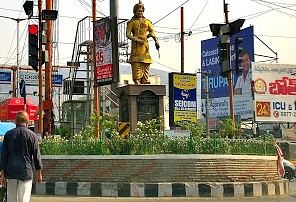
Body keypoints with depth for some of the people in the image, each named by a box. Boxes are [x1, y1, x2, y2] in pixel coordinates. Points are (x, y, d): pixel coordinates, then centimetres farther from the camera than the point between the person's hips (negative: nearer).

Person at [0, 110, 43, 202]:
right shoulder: (32, 135, -3)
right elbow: (36, 156, 0)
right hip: (26, 172, -2)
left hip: (11, 171, 2)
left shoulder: (8, 134, 1)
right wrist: (39, 173, 9)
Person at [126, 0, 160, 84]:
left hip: (145, 46, 4)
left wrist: (156, 40, -8)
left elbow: (152, 32, 10)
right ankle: (137, 80, -11)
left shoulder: (147, 22, 17)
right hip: (136, 46, -4)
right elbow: (128, 34, -3)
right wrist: (137, 40, -15)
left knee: (146, 64, 1)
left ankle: (145, 81, 5)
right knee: (136, 63, -11)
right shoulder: (131, 22, 6)